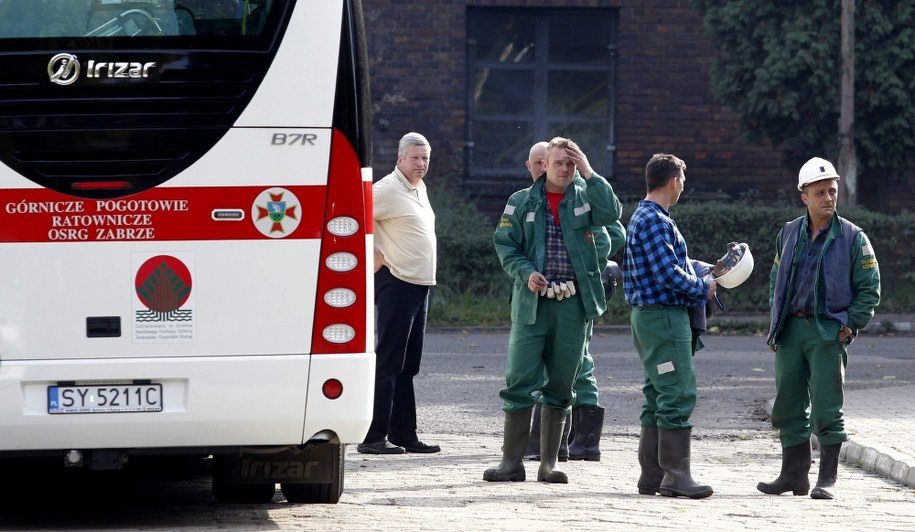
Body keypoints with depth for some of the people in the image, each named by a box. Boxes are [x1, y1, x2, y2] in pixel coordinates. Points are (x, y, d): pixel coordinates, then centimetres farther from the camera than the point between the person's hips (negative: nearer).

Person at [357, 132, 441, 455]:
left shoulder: (419, 189, 16)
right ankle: (373, 437, -9)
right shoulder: (388, 189, -12)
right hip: (397, 282, -9)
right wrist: (373, 256, -14)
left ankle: (404, 434, 16)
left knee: (407, 366, 11)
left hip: (420, 284, 9)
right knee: (388, 363, -9)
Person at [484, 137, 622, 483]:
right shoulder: (522, 202, 7)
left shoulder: (585, 197, 8)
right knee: (520, 383, -5)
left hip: (574, 304, 1)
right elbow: (505, 245, 5)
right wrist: (526, 272, -12)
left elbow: (611, 213, -11)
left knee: (561, 386, 6)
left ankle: (549, 464, 13)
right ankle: (512, 461, 0)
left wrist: (589, 173, -11)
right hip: (532, 302, -1)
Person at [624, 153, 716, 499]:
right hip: (663, 317, -11)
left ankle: (652, 475, 14)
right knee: (678, 395, -11)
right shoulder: (655, 221, -16)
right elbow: (669, 273, -21)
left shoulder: (645, 217, 18)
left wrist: (709, 271, 18)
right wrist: (703, 288, -7)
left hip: (650, 317, 11)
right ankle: (675, 475, -12)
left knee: (659, 398, 12)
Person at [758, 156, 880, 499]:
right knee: (788, 407, 8)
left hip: (828, 332, -5)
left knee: (826, 410, -6)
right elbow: (776, 280, 20)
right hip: (791, 329, 5)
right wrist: (775, 323, 11)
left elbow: (869, 288, 0)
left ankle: (828, 480, 0)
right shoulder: (789, 234, 11)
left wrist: (850, 324, -8)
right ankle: (794, 474, 17)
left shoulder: (852, 238, -2)